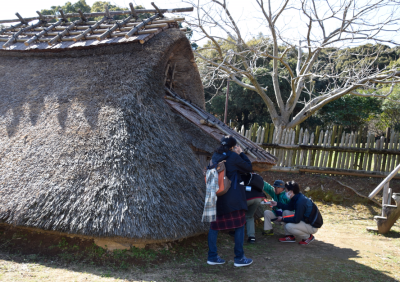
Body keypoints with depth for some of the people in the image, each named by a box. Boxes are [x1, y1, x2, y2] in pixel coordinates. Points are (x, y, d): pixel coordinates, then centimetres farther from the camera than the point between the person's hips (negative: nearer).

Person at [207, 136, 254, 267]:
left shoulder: (215, 156, 8)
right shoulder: (233, 156, -10)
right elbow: (249, 167, 1)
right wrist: (241, 153, 9)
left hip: (217, 197, 6)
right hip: (233, 197, -6)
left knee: (215, 225, 11)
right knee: (240, 225, 5)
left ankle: (212, 256, 15)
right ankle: (239, 258, 9)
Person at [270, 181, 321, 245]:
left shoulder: (300, 201, -29)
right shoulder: (296, 198, 0)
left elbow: (296, 220, -27)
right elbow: (289, 207, 18)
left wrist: (282, 219, -15)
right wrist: (277, 204, 6)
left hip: (312, 226, -10)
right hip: (304, 220, 10)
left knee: (289, 226, -26)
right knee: (286, 212, 4)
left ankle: (308, 237, -4)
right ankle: (290, 237, 9)